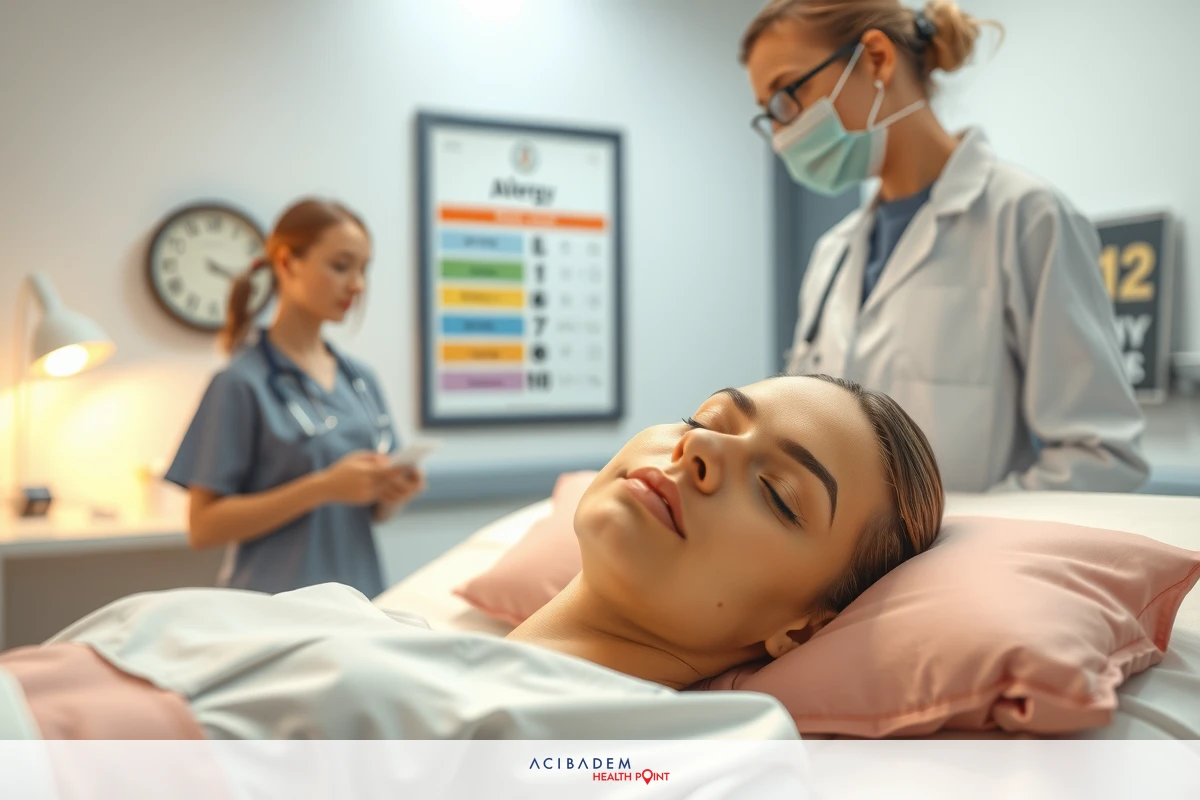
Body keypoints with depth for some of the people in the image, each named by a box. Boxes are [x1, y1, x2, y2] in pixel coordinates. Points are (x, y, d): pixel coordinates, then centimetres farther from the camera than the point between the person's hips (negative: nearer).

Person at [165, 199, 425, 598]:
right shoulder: (243, 384, -10)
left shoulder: (362, 380, 7)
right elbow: (203, 527, -12)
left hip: (358, 597, 5)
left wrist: (391, 494, -7)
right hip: (276, 610, -5)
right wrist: (324, 487, -20)